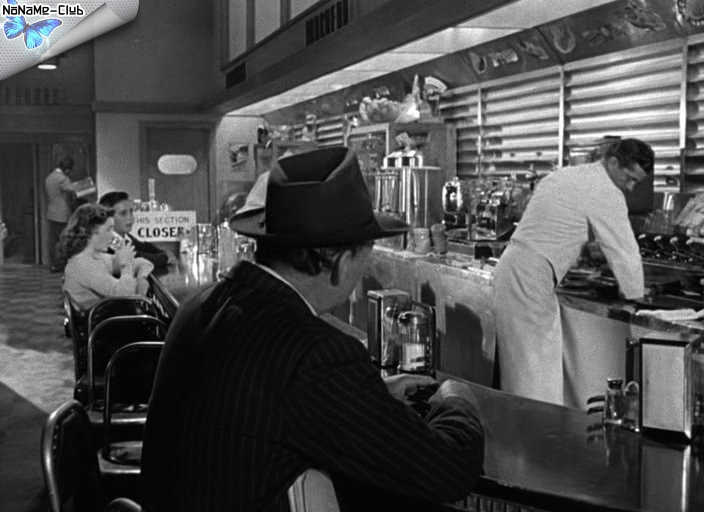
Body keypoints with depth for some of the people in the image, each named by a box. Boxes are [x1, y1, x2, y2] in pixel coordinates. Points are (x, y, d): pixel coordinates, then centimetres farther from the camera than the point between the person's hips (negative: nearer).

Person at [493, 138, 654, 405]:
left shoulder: (563, 174, 18)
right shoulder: (606, 193, -9)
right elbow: (624, 253, -7)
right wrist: (637, 301, 4)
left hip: (510, 268, 9)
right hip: (531, 279, -9)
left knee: (522, 363, 14)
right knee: (537, 366, -4)